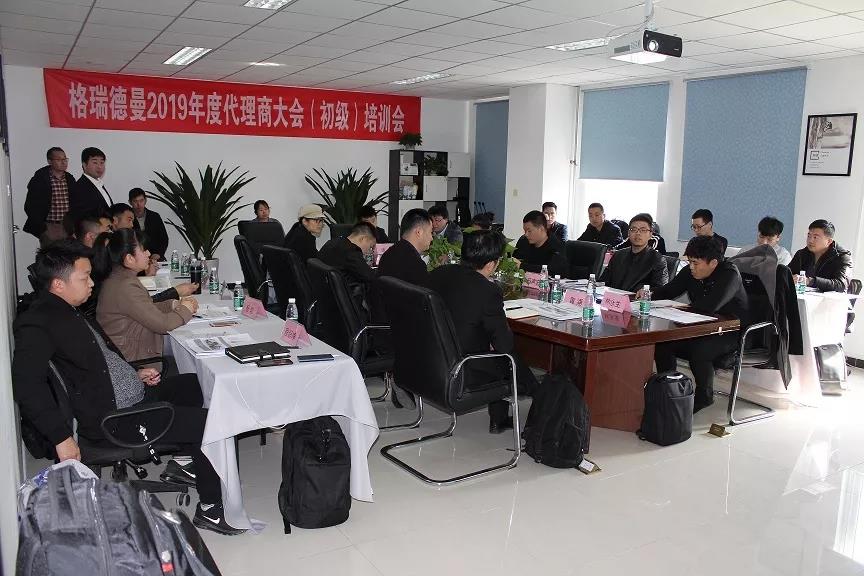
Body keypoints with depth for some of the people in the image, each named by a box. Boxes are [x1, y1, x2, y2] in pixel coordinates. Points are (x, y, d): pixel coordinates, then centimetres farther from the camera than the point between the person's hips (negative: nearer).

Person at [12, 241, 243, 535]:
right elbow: (27, 384, -32)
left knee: (196, 384, 22)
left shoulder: (68, 311, 11)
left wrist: (135, 374, 13)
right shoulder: (38, 323, -20)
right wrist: (62, 438, -32)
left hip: (135, 393, 10)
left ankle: (187, 464, 32)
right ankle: (210, 508, 4)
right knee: (208, 421, -12)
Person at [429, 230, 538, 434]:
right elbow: (505, 344, -15)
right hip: (461, 375, -7)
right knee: (513, 362, 19)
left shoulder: (437, 273, -3)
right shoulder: (488, 291, -23)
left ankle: (499, 420, 39)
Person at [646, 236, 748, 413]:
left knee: (698, 350, -33)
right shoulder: (690, 272, 1)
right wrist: (650, 294, -12)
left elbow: (710, 306, -33)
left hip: (730, 332, -7)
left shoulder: (729, 274, -20)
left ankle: (705, 397, -8)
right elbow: (668, 290, 11)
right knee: (661, 341, -13)